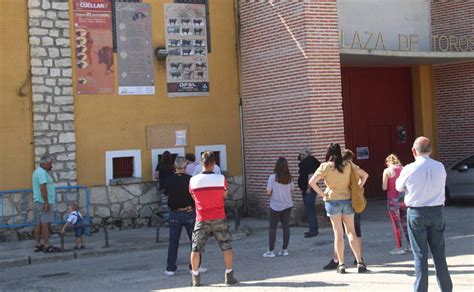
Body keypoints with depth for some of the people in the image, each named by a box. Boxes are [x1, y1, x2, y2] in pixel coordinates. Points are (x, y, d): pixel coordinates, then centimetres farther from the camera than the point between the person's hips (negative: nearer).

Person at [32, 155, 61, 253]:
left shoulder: (37, 171, 19)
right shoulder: (42, 172, -14)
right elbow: (43, 188, -22)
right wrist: (46, 203, -24)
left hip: (39, 202, 11)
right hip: (44, 202, -11)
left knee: (39, 223, 10)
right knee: (45, 223, -10)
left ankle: (38, 245, 13)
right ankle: (47, 246, -12)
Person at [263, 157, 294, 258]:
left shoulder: (273, 177, -14)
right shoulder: (289, 178, -2)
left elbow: (268, 192, -15)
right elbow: (292, 190, 5)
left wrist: (272, 194, 6)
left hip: (276, 207, -4)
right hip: (288, 205, 4)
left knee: (273, 228, 4)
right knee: (286, 227, 10)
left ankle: (271, 251, 4)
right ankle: (284, 249, 14)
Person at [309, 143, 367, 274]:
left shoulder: (325, 166, -6)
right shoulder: (348, 165, 2)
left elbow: (312, 182, -12)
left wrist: (322, 194, -3)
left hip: (332, 200, -2)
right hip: (347, 200, 2)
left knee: (338, 233, 4)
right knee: (351, 231, 9)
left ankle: (341, 264, 4)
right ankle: (360, 262, 4)